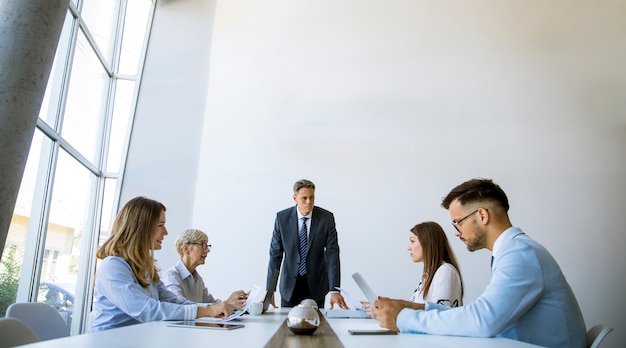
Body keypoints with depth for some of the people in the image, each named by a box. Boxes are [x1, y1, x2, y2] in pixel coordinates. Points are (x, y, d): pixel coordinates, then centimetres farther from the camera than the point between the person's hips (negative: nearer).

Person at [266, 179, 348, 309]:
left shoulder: (327, 218, -11)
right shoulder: (282, 217, -9)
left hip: (316, 284, 0)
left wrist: (334, 290, -21)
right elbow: (275, 254, -7)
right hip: (290, 284, 0)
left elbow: (332, 254, -13)